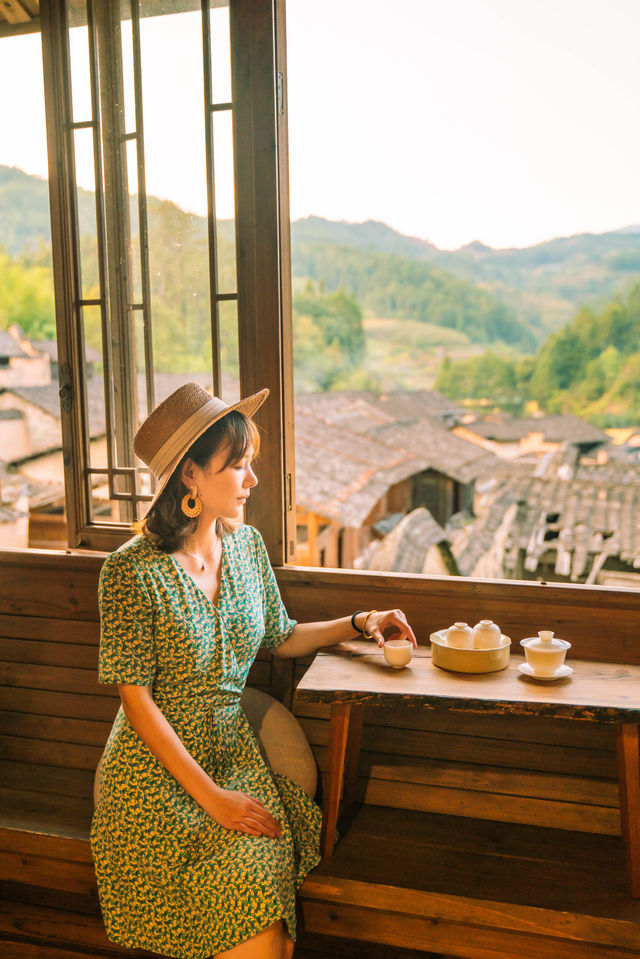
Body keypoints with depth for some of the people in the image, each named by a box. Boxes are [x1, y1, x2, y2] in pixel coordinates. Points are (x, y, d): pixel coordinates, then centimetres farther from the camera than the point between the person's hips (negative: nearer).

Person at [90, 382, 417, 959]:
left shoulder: (246, 544, 2)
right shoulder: (132, 570, -16)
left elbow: (278, 639, 16)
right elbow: (137, 698, -14)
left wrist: (356, 624, 5)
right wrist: (210, 796, -15)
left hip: (234, 750, 5)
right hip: (158, 768, -4)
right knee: (250, 893, -20)